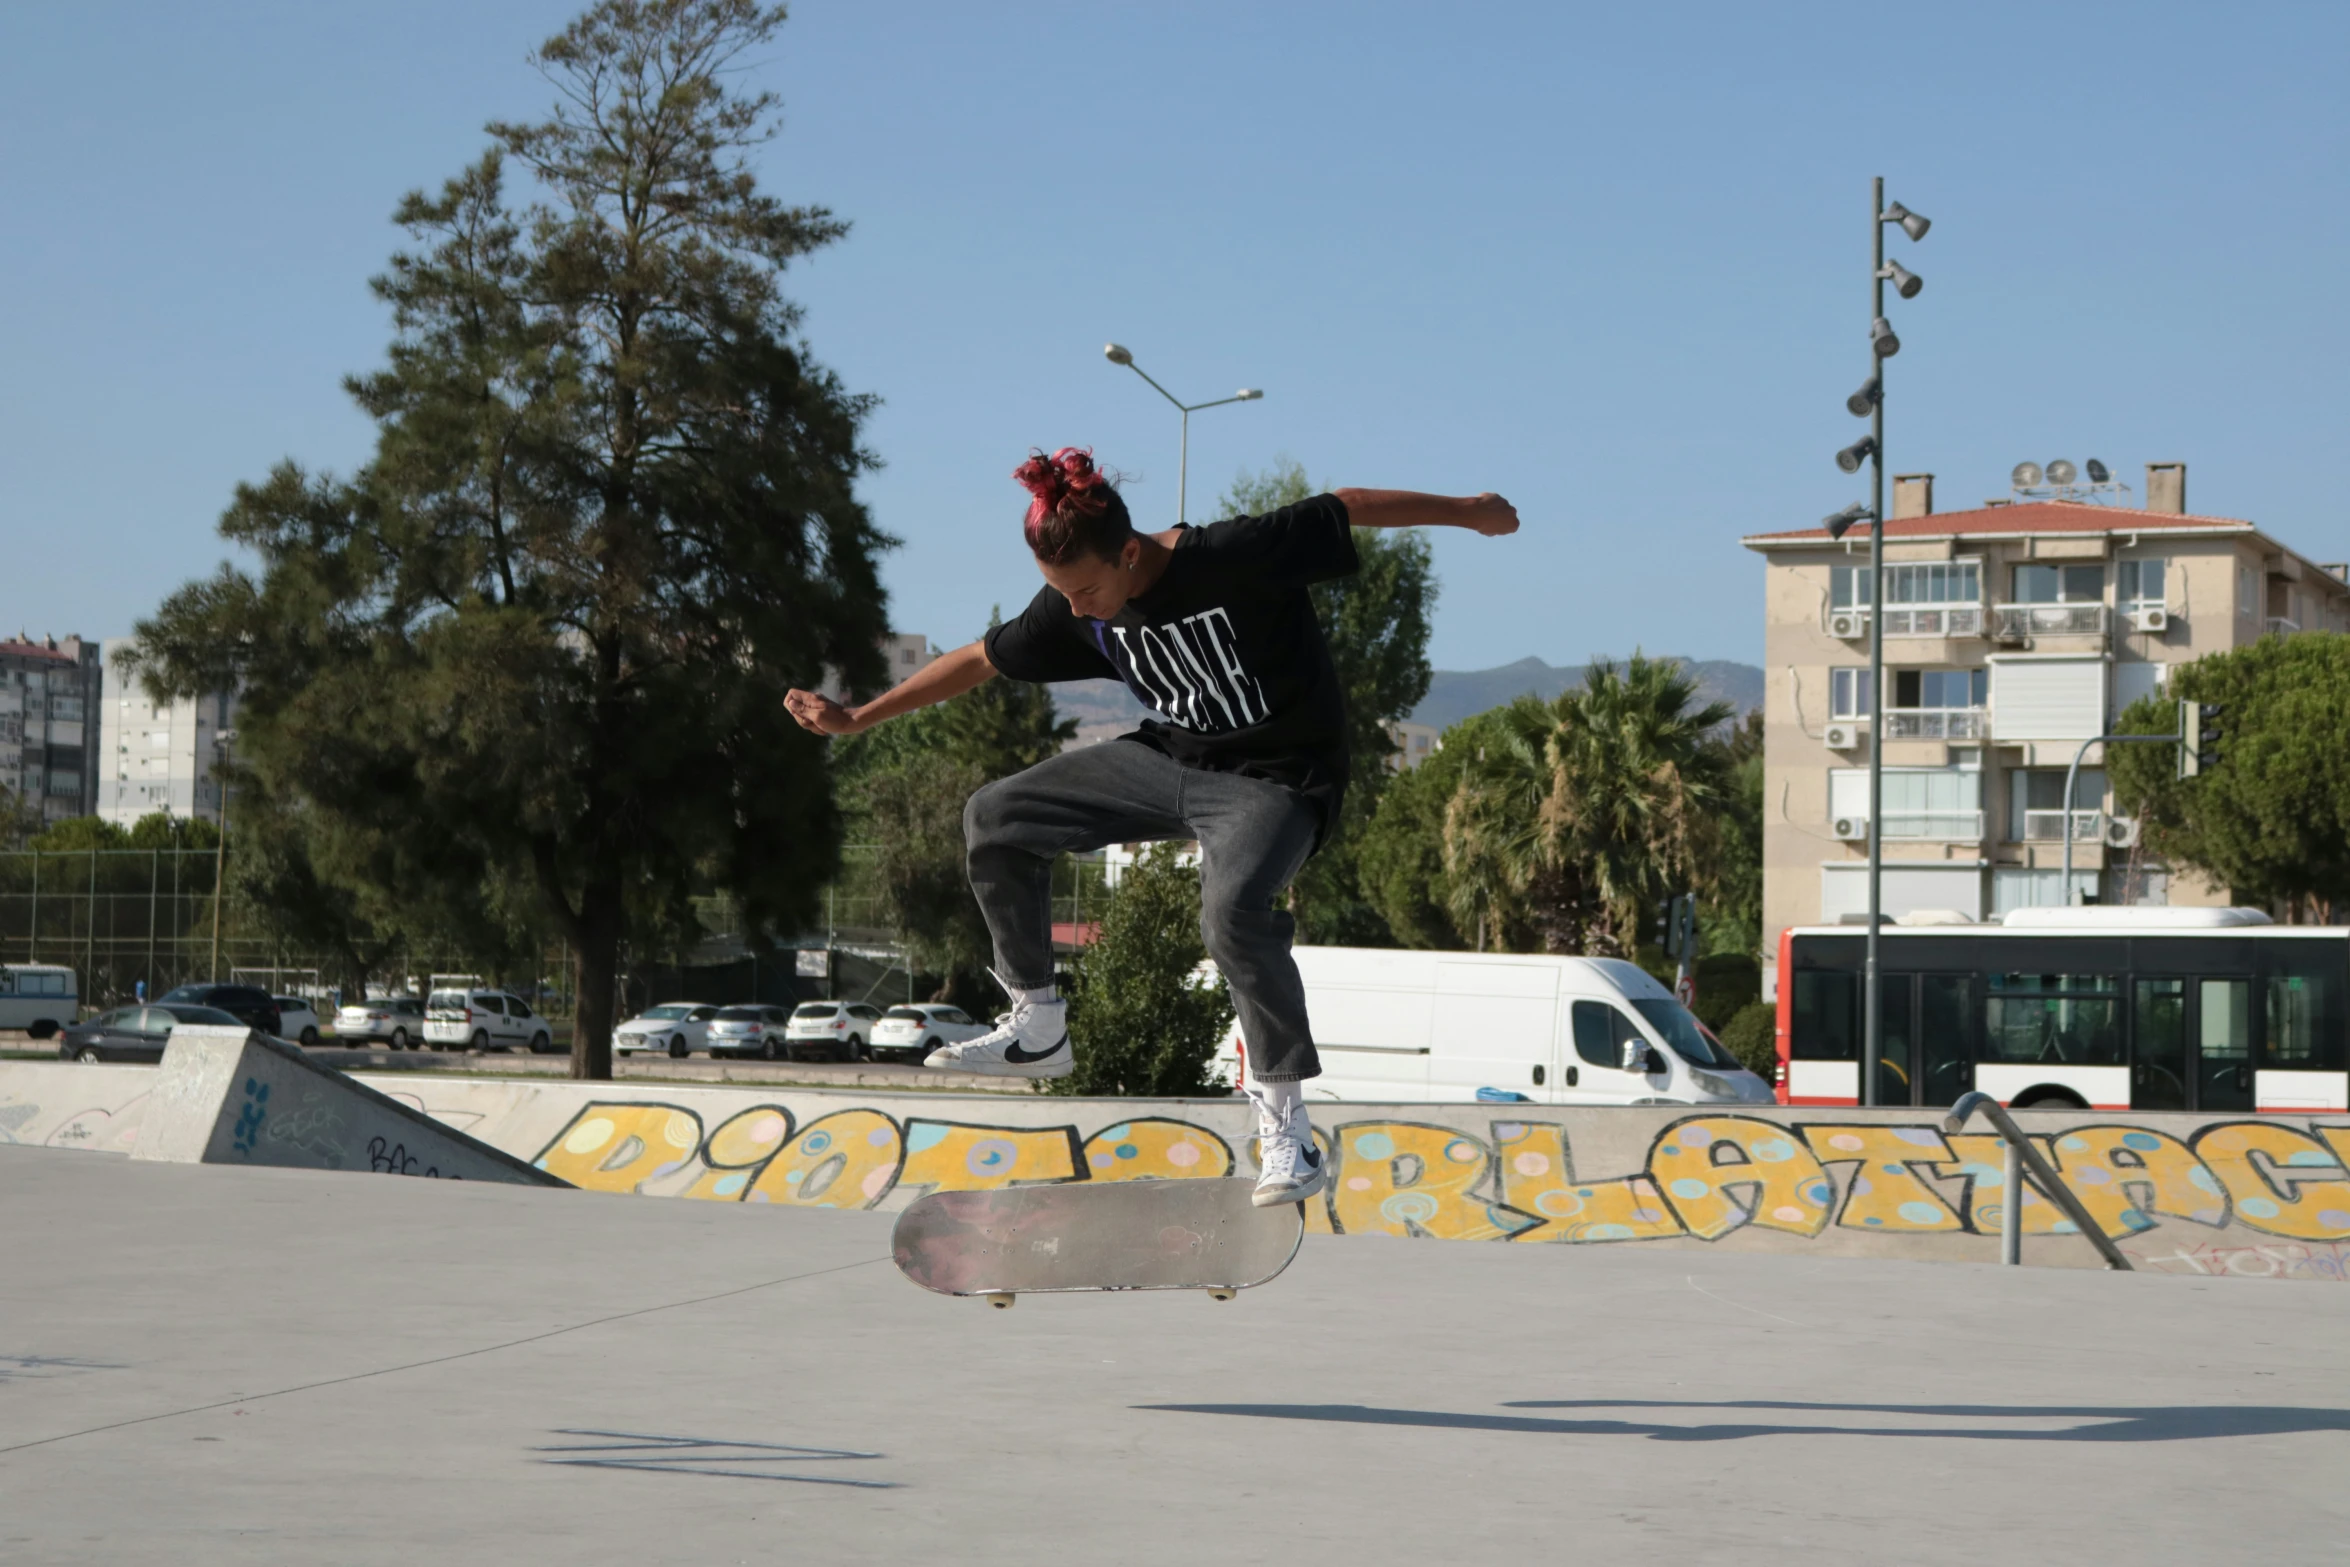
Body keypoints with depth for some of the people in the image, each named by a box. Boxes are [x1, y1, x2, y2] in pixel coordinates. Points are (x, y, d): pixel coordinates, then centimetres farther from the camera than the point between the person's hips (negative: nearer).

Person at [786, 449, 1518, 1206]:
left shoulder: (1235, 556, -27)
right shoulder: (1073, 607, -9)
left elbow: (1348, 509, -15)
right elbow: (981, 660, 5)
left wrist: (1467, 510, -4)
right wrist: (858, 717, 8)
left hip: (1276, 779, -7)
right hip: (1170, 759, 7)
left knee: (1232, 908, -36)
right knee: (994, 819, 0)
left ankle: (1285, 1126, -23)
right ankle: (1038, 1028, 13)